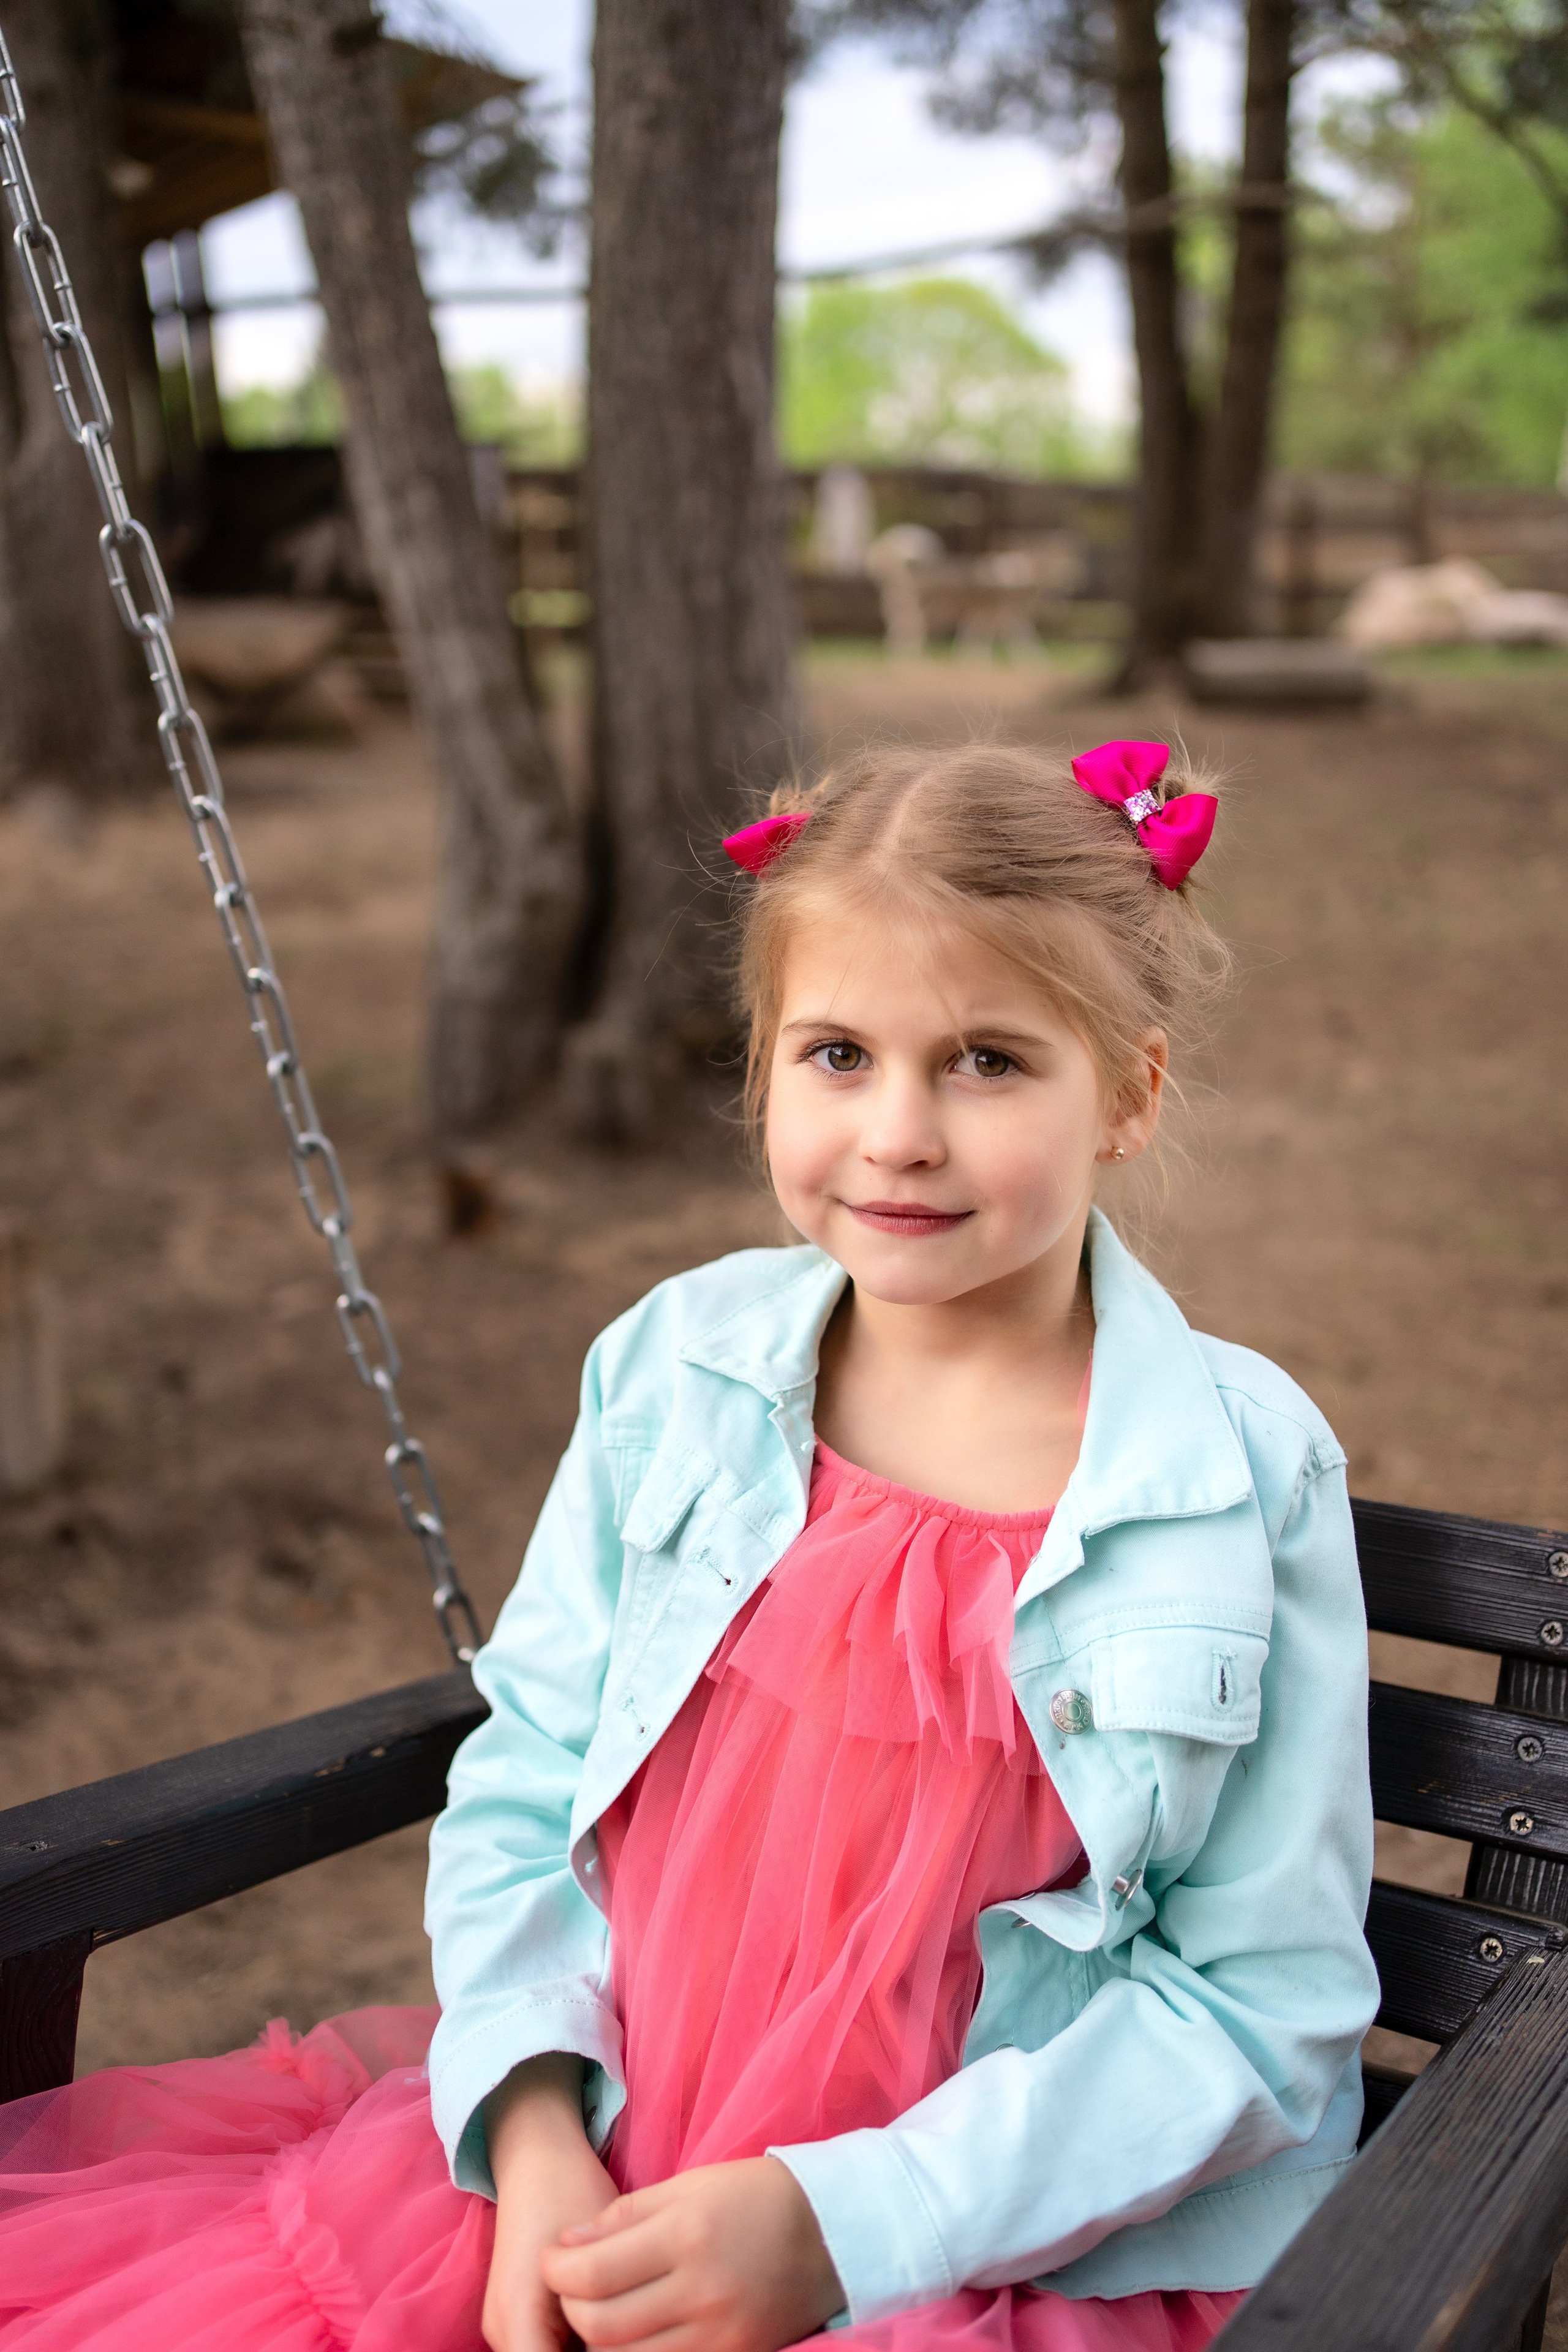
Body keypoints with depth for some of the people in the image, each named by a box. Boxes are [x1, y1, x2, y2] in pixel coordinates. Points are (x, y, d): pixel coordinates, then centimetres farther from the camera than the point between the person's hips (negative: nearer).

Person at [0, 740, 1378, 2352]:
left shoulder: (1246, 1475, -11)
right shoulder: (677, 1367, -2)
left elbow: (1266, 1999, -10)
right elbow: (523, 1785, 4)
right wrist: (533, 2127, -12)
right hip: (583, 2188, 3)